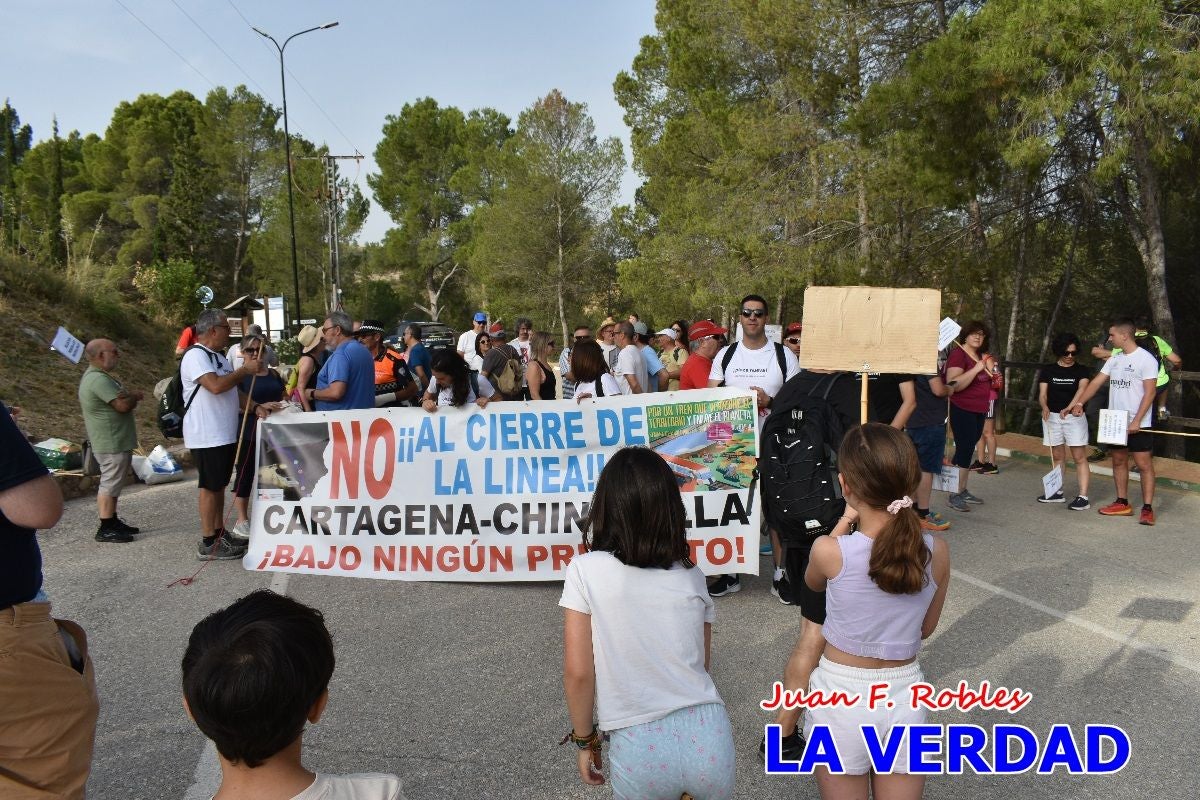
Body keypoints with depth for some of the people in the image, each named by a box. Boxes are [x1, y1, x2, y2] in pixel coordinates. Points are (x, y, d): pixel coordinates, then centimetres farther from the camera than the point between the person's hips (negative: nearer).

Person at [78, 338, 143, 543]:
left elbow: (119, 399, 19)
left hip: (115, 441, 11)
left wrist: (130, 397, 0)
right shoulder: (99, 379, -22)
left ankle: (113, 521, 26)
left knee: (112, 483, 17)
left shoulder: (96, 375, 14)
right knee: (110, 484, -5)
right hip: (112, 443, -11)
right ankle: (105, 529, 1)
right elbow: (123, 405, -26)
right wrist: (135, 396, -7)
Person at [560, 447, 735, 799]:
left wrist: (584, 739, 6)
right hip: (707, 737, 3)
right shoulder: (692, 575, 4)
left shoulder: (586, 570, -6)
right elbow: (700, 664, 13)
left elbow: (577, 673, -7)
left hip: (639, 746, -3)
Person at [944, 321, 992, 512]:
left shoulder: (980, 355, 13)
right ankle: (955, 495, -5)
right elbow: (954, 384, -25)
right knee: (964, 450, -10)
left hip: (979, 411, 9)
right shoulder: (958, 354, -14)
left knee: (968, 450, 14)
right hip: (962, 410, -9)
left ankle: (963, 490, 23)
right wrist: (977, 369, -27)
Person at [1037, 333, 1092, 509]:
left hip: (1074, 417, -3)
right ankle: (1057, 492, 22)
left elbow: (1082, 388, -20)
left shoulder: (1082, 371, -2)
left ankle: (1083, 497, -7)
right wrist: (1045, 408, -25)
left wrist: (1069, 407, -38)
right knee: (1057, 456, 12)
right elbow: (1042, 394, -2)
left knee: (1079, 457, -5)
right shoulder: (1048, 370, 3)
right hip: (1052, 416, 3)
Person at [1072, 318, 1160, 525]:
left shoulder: (1146, 359, -11)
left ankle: (1147, 508, -2)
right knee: (1118, 461, 12)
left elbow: (1149, 393, -15)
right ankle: (1123, 503, 21)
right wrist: (1080, 403, -4)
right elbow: (1096, 382, 9)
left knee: (1144, 464, -5)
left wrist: (1136, 421, -20)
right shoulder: (1115, 359, 11)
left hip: (1137, 424, -8)